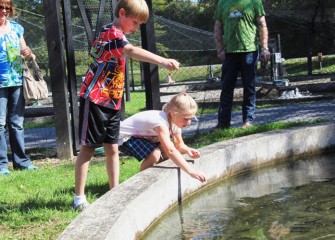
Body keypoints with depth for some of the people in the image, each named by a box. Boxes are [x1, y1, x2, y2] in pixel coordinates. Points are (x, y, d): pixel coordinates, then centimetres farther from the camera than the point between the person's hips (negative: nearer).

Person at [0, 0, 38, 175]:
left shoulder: (16, 28, 11)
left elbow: (24, 51, 16)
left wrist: (28, 53, -4)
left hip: (17, 80, 4)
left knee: (17, 123, 9)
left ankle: (21, 160, 13)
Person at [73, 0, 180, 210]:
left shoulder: (115, 34, 15)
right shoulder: (112, 33, -16)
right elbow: (131, 51, -36)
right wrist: (162, 61, -47)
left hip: (112, 102, 9)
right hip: (95, 99, -9)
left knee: (112, 148, 8)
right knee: (88, 148, -3)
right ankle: (79, 198, 3)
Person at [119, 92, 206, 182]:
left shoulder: (176, 121, -7)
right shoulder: (161, 123, -36)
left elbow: (179, 144, 3)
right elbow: (170, 151, -45)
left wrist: (187, 150, -21)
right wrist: (190, 171, -50)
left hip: (140, 136, 9)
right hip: (124, 137, -9)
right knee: (155, 154, -29)